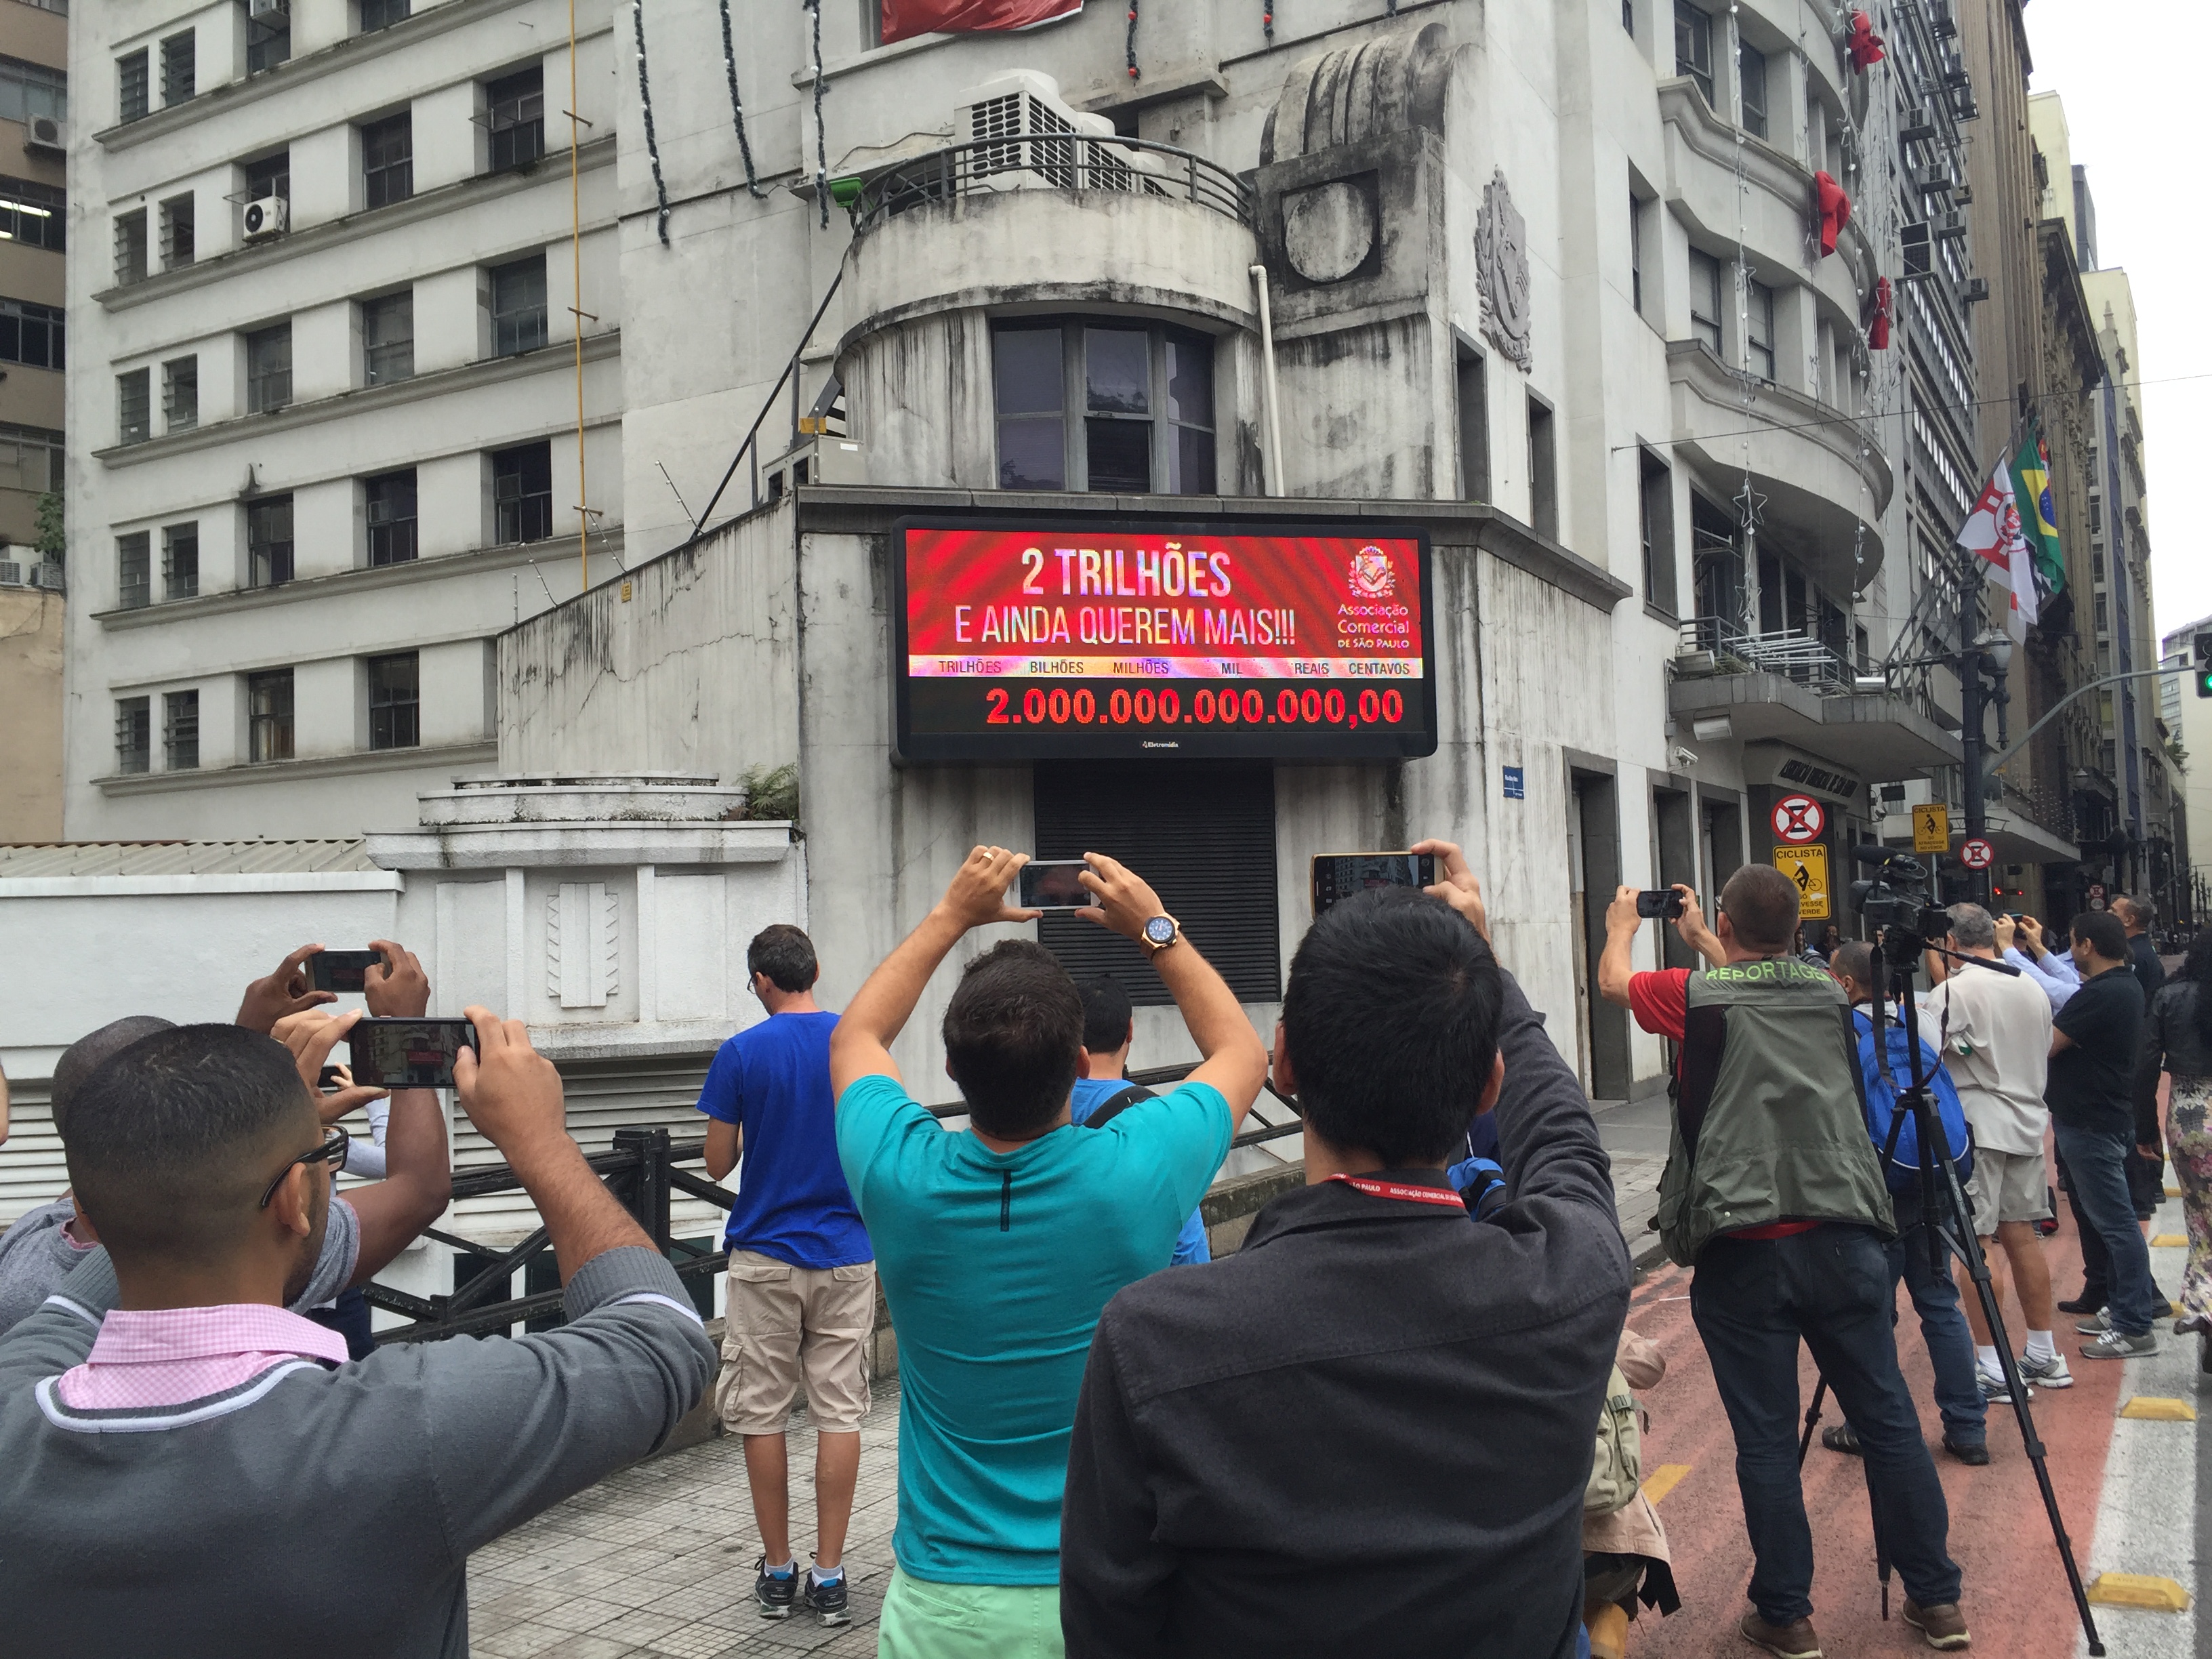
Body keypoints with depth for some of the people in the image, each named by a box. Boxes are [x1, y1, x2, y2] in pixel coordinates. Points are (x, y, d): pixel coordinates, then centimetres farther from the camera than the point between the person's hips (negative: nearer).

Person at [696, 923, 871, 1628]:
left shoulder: (741, 1053, -8)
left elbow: (718, 1163, -3)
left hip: (765, 1258, -1)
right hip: (846, 1255, 2)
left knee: (761, 1413, 10)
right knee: (840, 1412, 6)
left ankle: (778, 1571, 17)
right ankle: (828, 1576, 8)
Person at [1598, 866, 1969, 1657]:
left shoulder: (1697, 995, -3)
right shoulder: (1826, 994, 9)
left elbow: (1613, 982, 17)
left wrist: (1622, 925, 37)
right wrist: (1699, 939, 44)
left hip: (1741, 1251, -4)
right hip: (1843, 1240, 4)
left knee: (1766, 1441, 3)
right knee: (1889, 1421, 12)